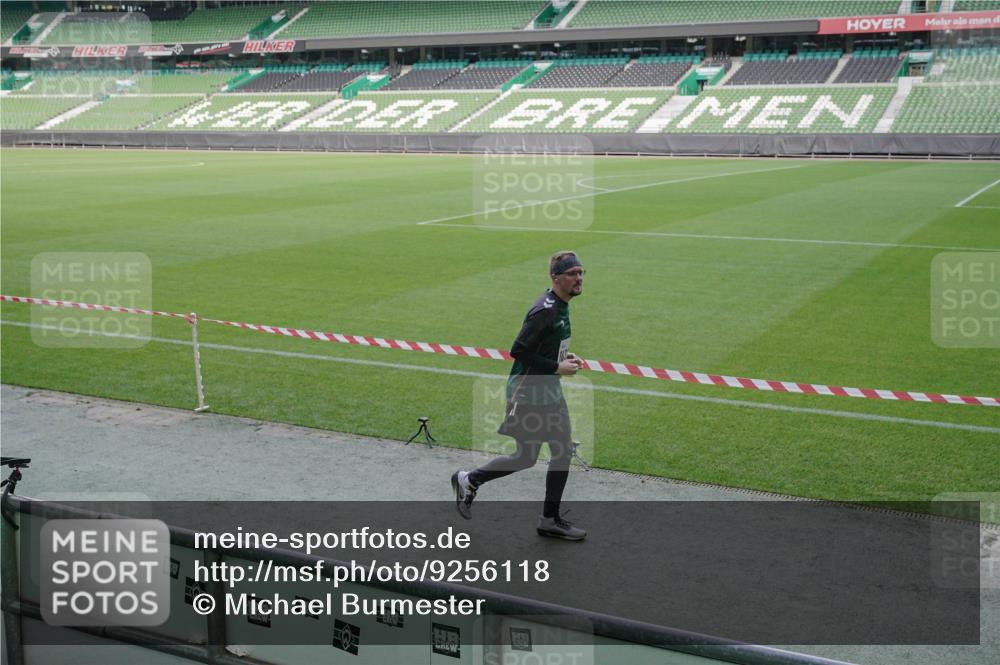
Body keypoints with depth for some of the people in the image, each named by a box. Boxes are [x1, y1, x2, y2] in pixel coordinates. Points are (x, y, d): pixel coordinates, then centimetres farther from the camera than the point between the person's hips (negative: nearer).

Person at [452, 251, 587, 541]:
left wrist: (566, 358, 4)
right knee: (525, 458, 1)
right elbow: (519, 351, -26)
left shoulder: (561, 305, 7)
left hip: (550, 392, 10)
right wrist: (557, 368, -21)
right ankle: (468, 480, 22)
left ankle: (550, 520, 21)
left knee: (564, 452, 10)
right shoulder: (545, 310, -23)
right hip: (528, 394, -10)